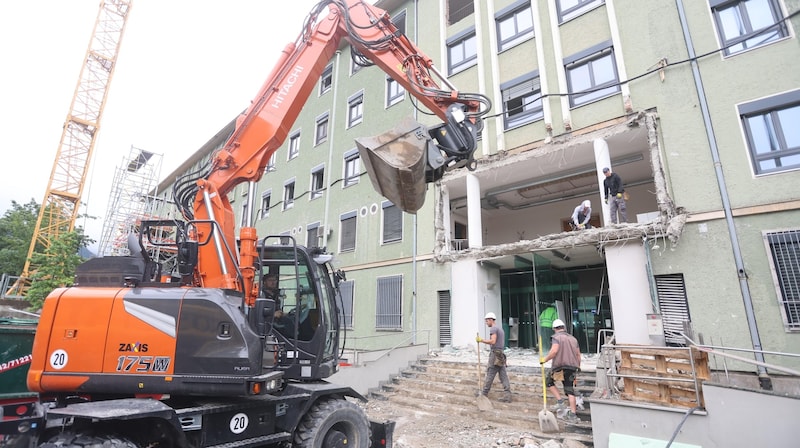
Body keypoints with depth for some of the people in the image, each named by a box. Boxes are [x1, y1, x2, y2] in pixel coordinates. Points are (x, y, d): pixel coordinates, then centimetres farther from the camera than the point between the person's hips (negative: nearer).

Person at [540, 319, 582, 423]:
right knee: (570, 391, 8)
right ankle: (573, 415, 8)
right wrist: (576, 370, 24)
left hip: (560, 366, -6)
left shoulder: (556, 337, -3)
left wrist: (544, 360, -8)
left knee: (549, 382, 14)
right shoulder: (573, 338, 18)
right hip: (572, 367, 6)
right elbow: (578, 355, 17)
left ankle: (560, 402, 2)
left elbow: (554, 351, -20)